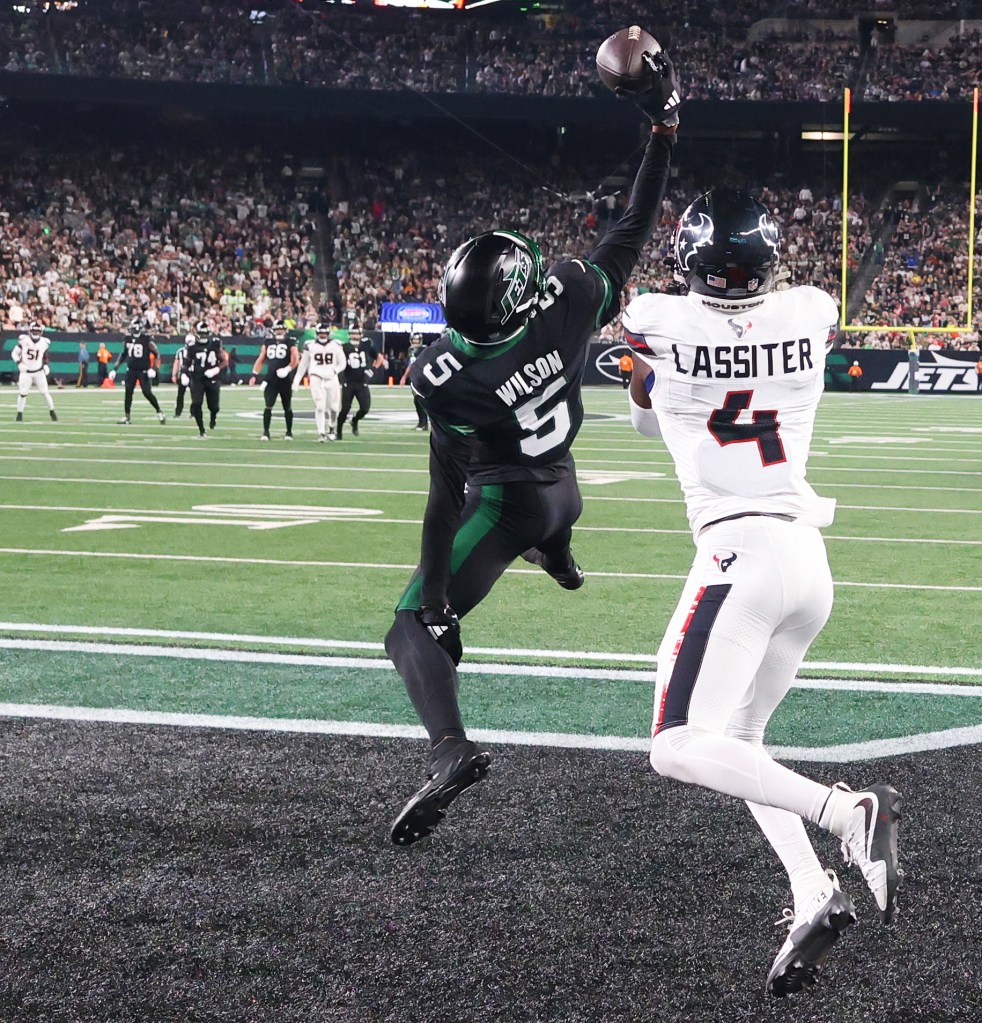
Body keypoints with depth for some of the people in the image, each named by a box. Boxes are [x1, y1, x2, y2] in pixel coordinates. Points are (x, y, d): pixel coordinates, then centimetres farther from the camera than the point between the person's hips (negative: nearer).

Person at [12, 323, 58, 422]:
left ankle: (52, 412, 10)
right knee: (22, 393, -2)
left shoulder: (44, 342, -5)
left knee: (45, 392, -3)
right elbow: (14, 353, -3)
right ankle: (19, 414, 11)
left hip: (39, 372, 1)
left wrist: (46, 365, -2)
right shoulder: (23, 340, -11)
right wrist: (19, 364, -16)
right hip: (26, 372, -1)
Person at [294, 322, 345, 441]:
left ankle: (332, 427, 29)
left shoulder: (336, 346, 3)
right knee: (320, 406, -11)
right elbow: (303, 365, 11)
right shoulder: (310, 346, 2)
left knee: (334, 407, 3)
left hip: (332, 379, 1)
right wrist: (297, 380, 10)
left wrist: (333, 371, -12)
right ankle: (321, 433, -7)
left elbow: (342, 364, 8)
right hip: (316, 379, -1)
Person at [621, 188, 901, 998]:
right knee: (738, 740, 18)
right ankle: (812, 899, 4)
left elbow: (645, 418, 16)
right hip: (811, 556, 6)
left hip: (740, 550, -6)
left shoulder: (659, 325, -7)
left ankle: (850, 813, -23)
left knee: (679, 750, -8)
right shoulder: (812, 317, 1)